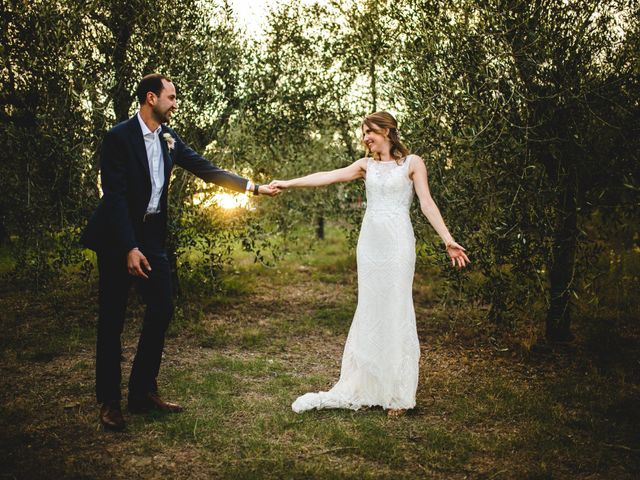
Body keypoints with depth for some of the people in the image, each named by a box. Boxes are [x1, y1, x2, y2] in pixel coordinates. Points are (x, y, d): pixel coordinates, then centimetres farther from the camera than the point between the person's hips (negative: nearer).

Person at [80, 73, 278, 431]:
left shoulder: (169, 139, 6)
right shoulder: (118, 137, -14)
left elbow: (205, 169, 9)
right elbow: (115, 196, -18)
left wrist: (253, 187, 4)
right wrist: (129, 248, -22)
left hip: (152, 235, 7)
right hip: (118, 238, -7)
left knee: (162, 309, 6)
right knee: (112, 319, 1)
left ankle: (144, 392, 19)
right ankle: (109, 401, 13)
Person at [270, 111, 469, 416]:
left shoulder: (412, 163, 4)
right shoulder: (366, 165, 14)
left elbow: (427, 203, -2)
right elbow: (328, 177, 5)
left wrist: (448, 240, -11)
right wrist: (289, 183, -3)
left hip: (397, 241, -4)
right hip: (370, 240, 4)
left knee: (395, 310, -4)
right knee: (370, 311, 5)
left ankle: (397, 393, 5)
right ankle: (366, 388, 12)